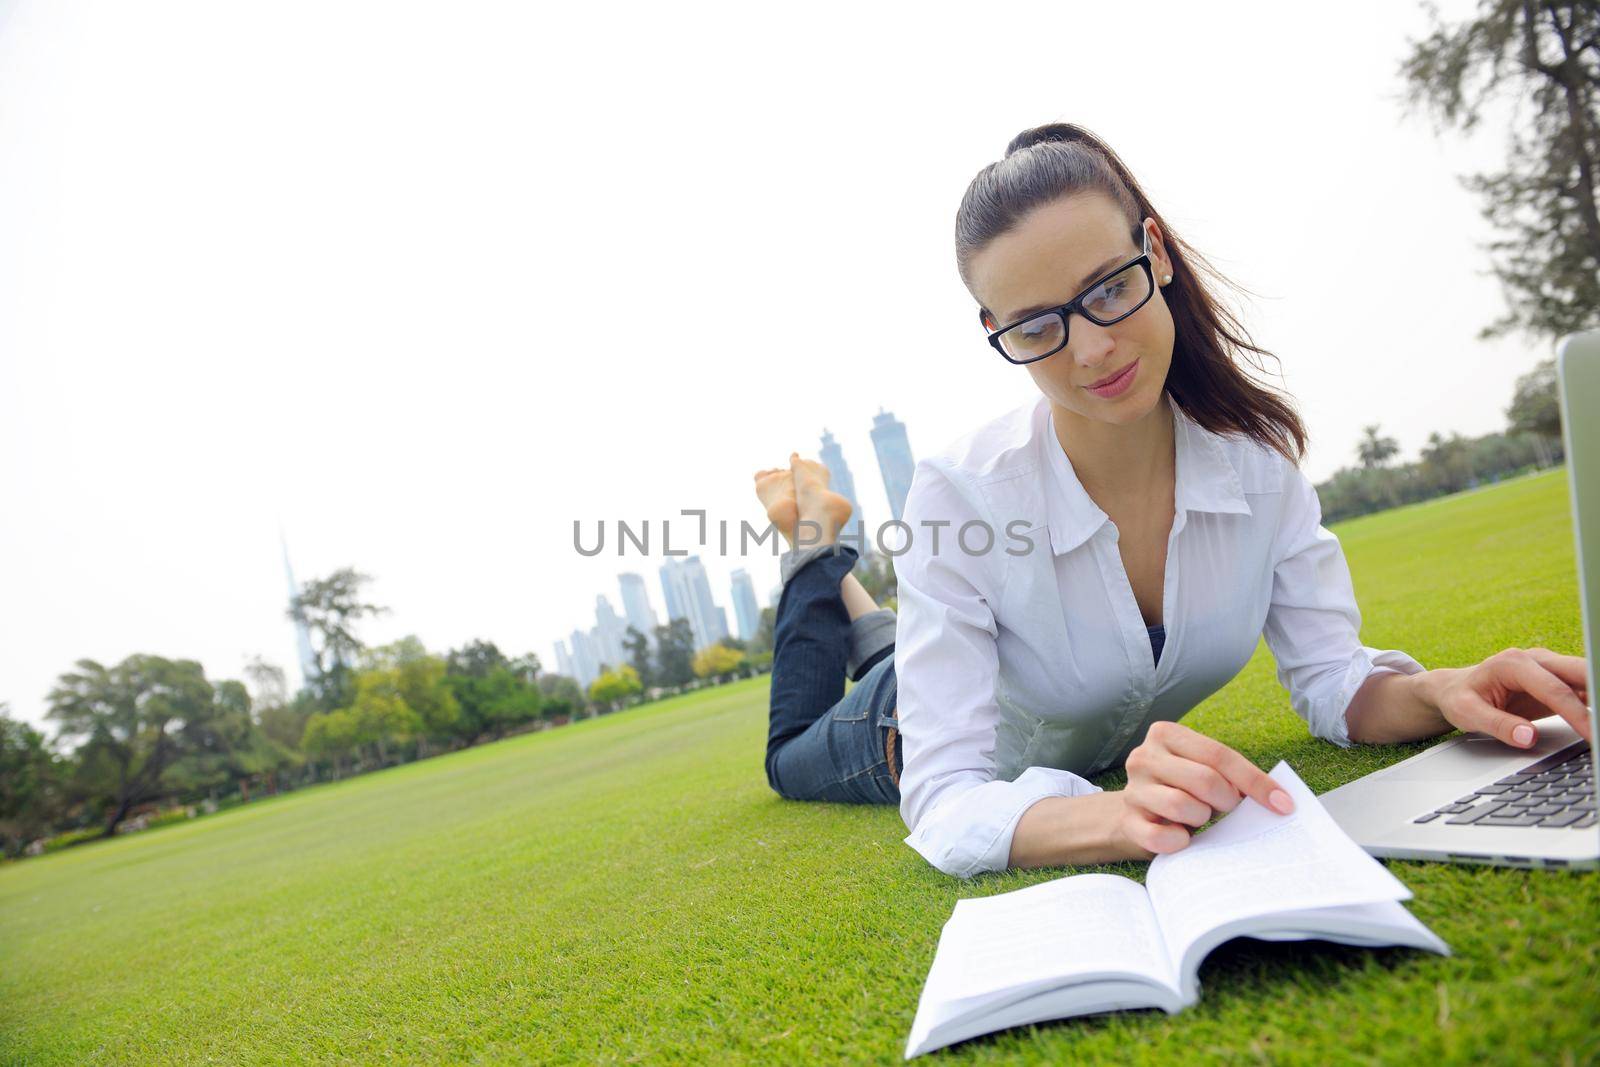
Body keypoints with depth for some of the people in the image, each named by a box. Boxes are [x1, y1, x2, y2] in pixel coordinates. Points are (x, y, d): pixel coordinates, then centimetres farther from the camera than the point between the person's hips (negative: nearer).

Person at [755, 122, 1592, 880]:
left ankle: (867, 621, 54)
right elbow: (946, 807, -41)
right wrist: (1122, 816, -60)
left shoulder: (1257, 449, -27)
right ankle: (819, 556, 39)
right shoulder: (960, 497, -40)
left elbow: (1332, 683, -18)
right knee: (795, 758, 31)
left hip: (1106, 758, 4)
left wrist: (1441, 692, -41)